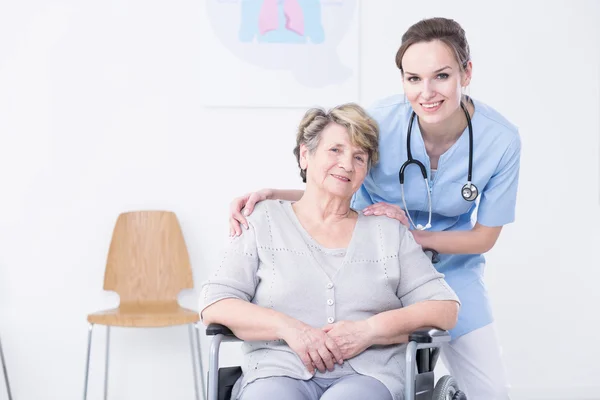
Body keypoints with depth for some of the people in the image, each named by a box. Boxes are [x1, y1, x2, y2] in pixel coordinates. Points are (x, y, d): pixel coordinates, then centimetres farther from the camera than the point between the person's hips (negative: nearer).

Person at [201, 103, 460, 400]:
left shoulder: (389, 232, 19)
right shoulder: (264, 222, 15)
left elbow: (445, 308, 10)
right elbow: (214, 306, 5)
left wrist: (370, 330, -6)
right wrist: (288, 327, -11)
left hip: (366, 376, 1)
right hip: (280, 374, 0)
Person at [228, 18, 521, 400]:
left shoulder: (501, 139, -21)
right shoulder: (382, 120, -24)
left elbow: (484, 236, -9)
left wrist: (414, 235, -23)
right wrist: (271, 194, -27)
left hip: (451, 264, 2)